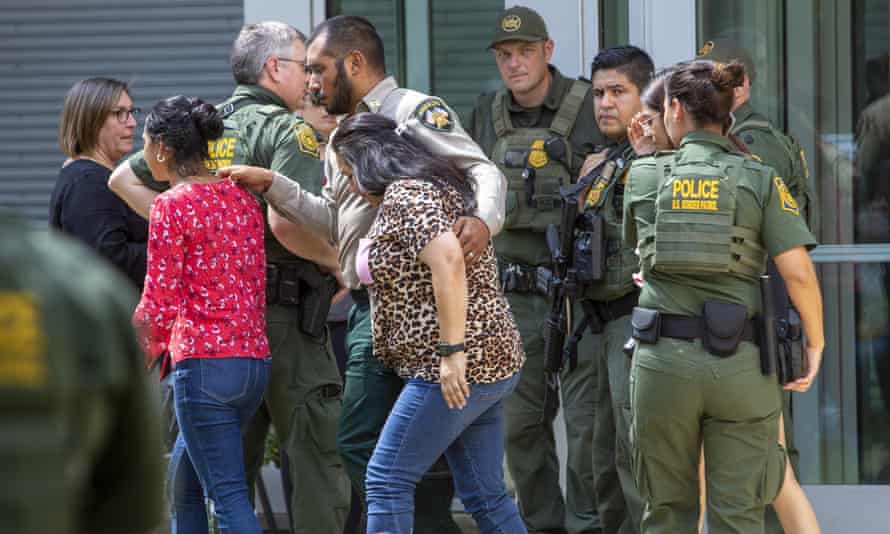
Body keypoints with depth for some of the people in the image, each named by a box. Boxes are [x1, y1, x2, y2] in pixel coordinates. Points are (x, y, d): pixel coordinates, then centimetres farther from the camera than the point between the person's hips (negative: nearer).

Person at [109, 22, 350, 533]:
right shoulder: (288, 130, -11)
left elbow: (124, 179, 20)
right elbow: (284, 222, -25)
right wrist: (334, 261, -9)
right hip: (285, 317, -8)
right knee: (319, 460, -3)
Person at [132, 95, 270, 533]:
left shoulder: (171, 206, -9)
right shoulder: (242, 199, 12)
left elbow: (160, 305, -10)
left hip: (203, 364, -8)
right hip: (255, 360, 8)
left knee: (228, 495, -7)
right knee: (182, 481, 21)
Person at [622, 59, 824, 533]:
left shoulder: (643, 177, 3)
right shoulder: (761, 181, -1)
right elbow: (798, 272, -9)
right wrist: (815, 344, 4)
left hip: (663, 360, 1)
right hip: (740, 363, -1)